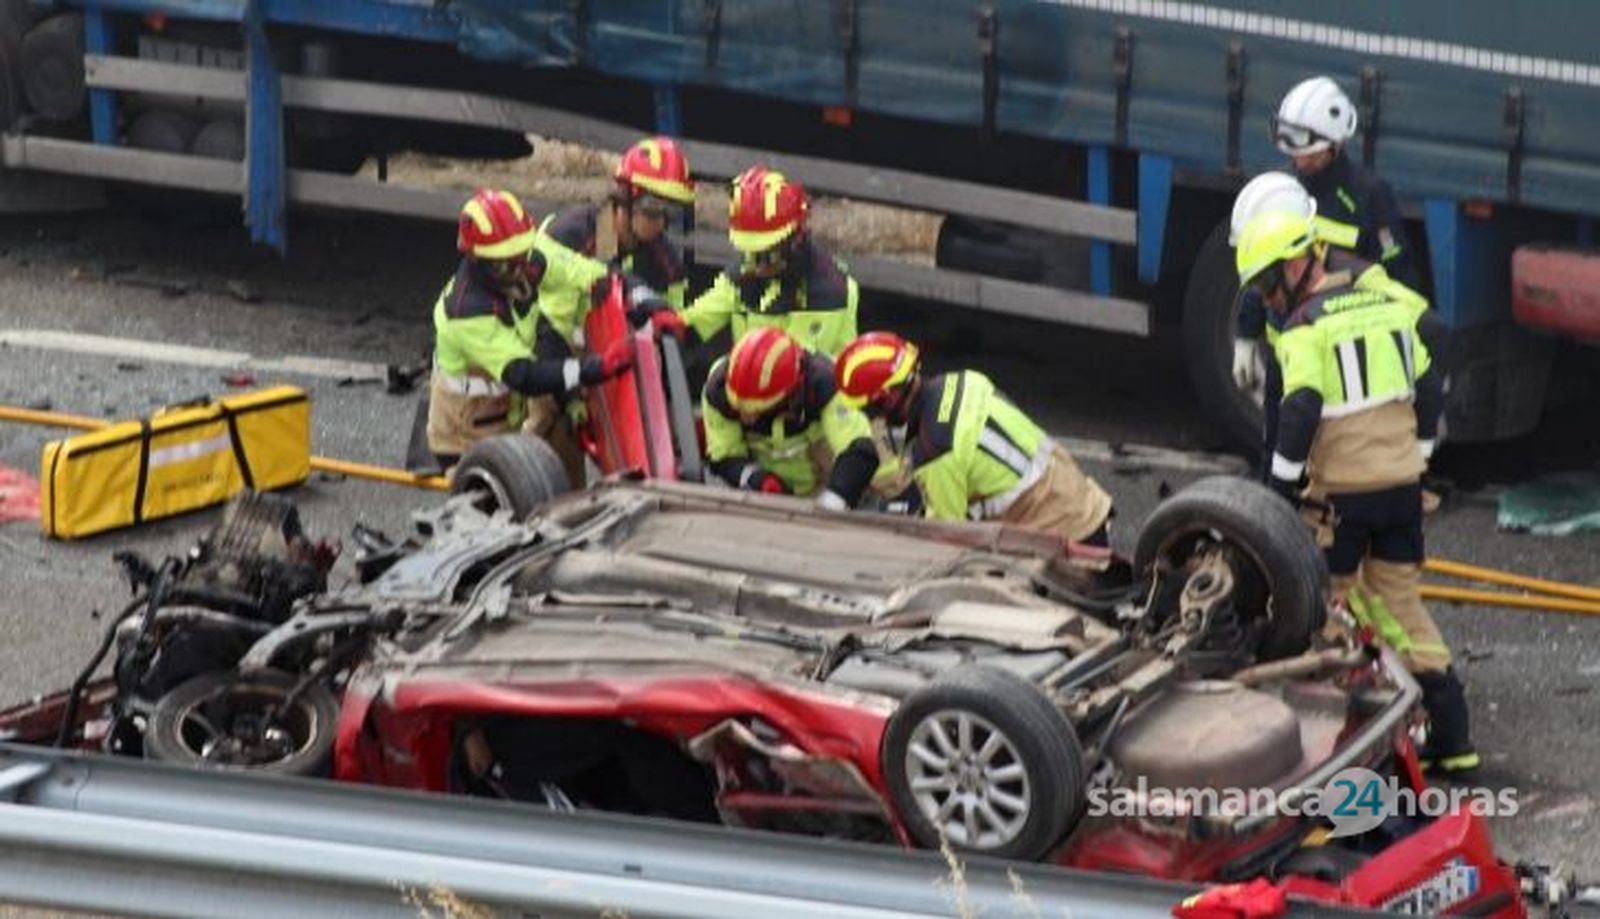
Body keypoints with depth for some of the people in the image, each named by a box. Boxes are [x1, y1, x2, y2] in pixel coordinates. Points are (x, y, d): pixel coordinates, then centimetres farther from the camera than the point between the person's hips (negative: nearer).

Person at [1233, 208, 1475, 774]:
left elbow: (1300, 413, -19)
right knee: (1399, 602, 13)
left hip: (1342, 493, -6)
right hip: (1403, 483, 6)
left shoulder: (1306, 328, -12)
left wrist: (1282, 487, -10)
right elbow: (1428, 387, 14)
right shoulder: (1390, 307, 9)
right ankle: (1451, 733, 10)